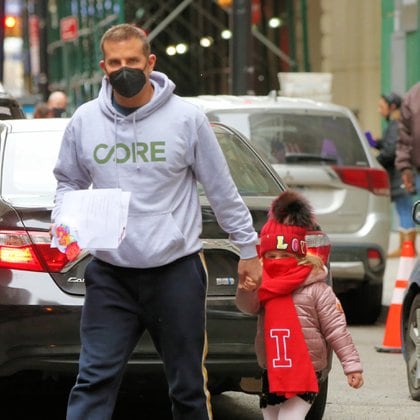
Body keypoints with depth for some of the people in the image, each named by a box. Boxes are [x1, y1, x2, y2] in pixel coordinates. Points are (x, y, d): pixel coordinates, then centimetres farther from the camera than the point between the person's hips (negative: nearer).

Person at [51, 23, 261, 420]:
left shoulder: (187, 118, -3)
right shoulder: (85, 120, 4)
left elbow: (222, 191, 4)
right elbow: (69, 182, 16)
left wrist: (248, 249, 7)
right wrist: (62, 221, -4)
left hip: (177, 269, -1)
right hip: (110, 273, 2)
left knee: (188, 387, 7)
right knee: (94, 380, -7)